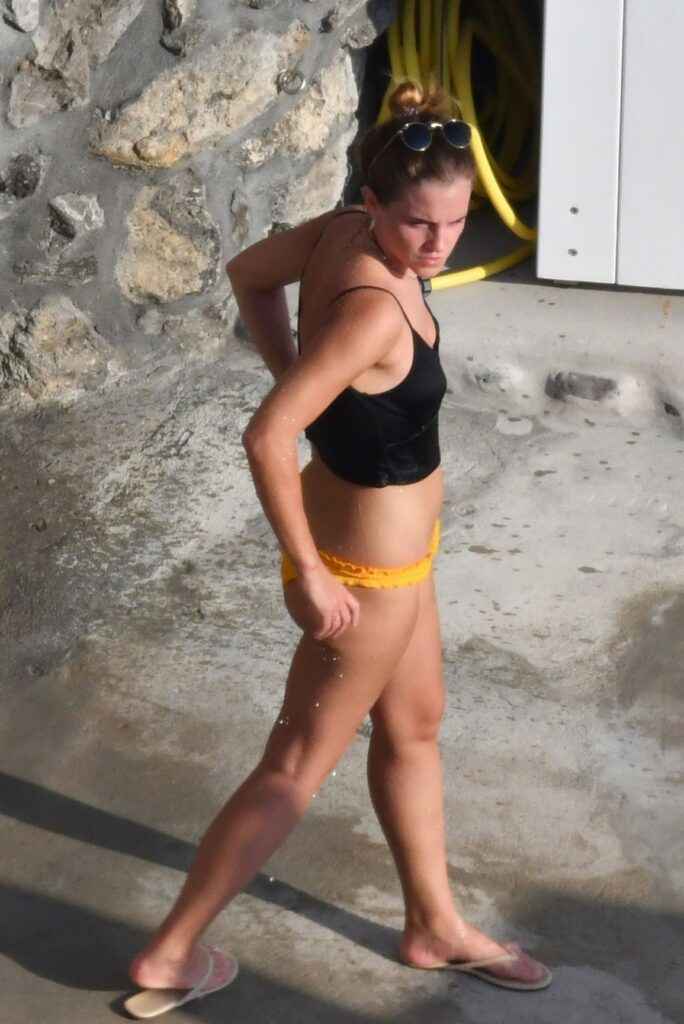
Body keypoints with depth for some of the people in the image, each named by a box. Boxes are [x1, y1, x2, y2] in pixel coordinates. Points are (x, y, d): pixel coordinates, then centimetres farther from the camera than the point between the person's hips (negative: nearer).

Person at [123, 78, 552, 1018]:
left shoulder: (344, 231, -9)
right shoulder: (374, 306, -34)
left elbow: (248, 273, 8)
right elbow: (266, 438, -35)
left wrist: (300, 379, 8)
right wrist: (309, 576, -24)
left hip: (391, 540, 9)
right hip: (367, 568, -9)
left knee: (414, 725, 24)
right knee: (298, 770, 8)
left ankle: (436, 928, 45)